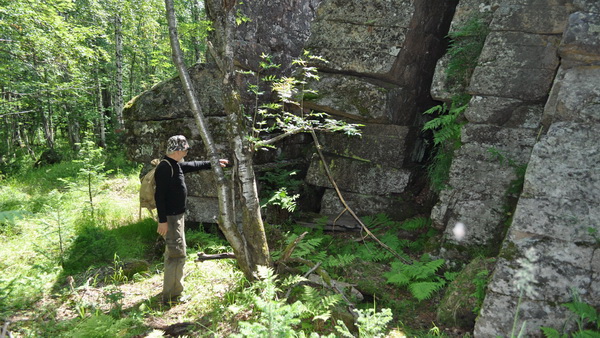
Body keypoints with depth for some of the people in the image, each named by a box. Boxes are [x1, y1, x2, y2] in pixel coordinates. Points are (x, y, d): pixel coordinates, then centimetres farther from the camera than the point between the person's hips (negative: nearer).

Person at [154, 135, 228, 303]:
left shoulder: (176, 165, 10)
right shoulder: (165, 167, -20)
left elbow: (193, 165, 26)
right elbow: (159, 195, -23)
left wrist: (213, 163, 31)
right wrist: (162, 220, -24)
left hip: (177, 215, 11)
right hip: (170, 217, -11)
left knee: (172, 252, 19)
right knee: (178, 254, -7)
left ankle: (170, 288, 32)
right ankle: (172, 295, 1)